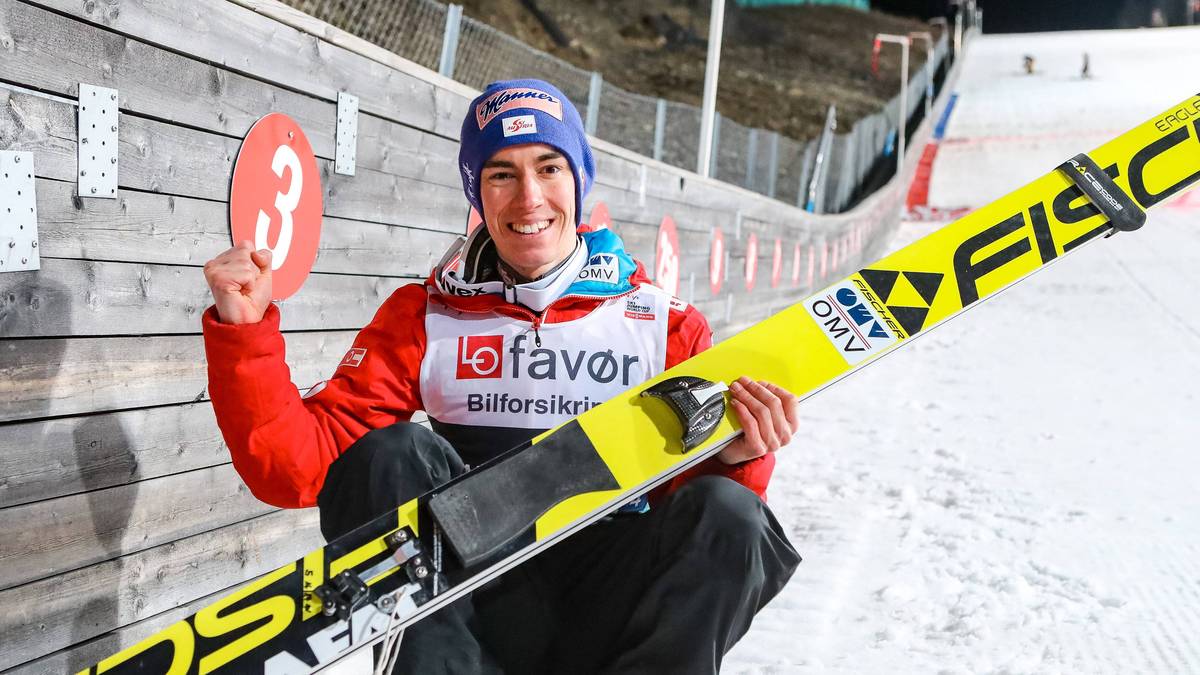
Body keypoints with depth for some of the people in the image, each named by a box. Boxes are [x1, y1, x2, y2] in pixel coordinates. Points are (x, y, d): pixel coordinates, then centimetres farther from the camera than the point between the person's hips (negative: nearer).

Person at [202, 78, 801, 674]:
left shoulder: (668, 325, 6)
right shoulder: (423, 318, 7)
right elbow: (297, 467, -1)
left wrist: (733, 461, -17)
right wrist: (244, 331, -14)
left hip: (612, 615, 0)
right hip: (476, 615, 0)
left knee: (725, 514, -27)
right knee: (389, 455, -24)